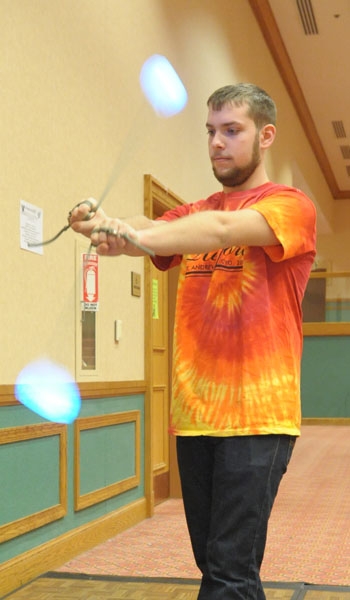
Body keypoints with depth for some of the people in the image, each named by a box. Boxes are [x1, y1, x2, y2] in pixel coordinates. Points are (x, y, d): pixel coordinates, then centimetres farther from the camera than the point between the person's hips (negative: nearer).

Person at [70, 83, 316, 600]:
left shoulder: (292, 206, -2)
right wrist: (101, 223, -26)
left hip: (256, 415, -5)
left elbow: (222, 229, -22)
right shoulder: (193, 215, 16)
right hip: (194, 413, 6)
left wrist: (132, 236, -37)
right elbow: (148, 230, -4)